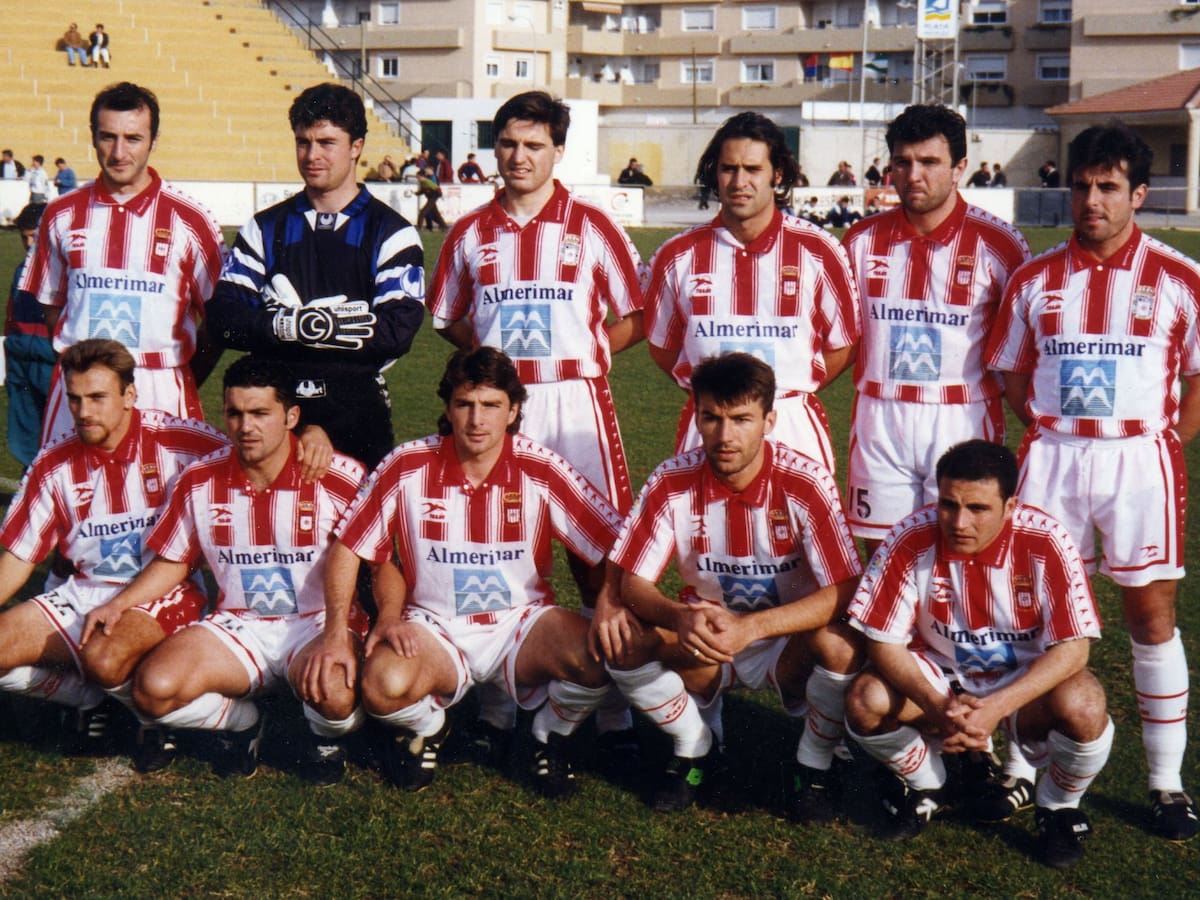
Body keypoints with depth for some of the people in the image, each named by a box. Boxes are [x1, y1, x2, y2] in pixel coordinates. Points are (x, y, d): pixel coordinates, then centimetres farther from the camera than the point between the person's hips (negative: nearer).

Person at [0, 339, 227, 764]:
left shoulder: (179, 441, -8)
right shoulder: (54, 465, 4)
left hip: (162, 592, -5)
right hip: (83, 593, 5)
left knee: (104, 658, -35)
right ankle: (93, 696, 3)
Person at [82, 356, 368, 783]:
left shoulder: (340, 479, -10)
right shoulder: (200, 482, 1)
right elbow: (173, 562, 15)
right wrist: (119, 603, 0)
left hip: (318, 623, -3)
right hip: (238, 626, 3)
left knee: (331, 692, -37)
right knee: (153, 690, -23)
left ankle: (326, 735, 5)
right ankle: (240, 721, 11)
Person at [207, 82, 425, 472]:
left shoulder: (391, 233, 2)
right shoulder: (265, 228, 11)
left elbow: (398, 330, -11)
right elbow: (224, 319, 1)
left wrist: (291, 326, -12)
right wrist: (296, 323, -15)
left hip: (357, 412, -2)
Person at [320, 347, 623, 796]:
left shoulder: (542, 470, -10)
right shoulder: (407, 466, -9)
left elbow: (614, 547, -8)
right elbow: (347, 548, 0)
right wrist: (335, 634, -10)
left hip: (521, 622, 0)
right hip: (434, 627, 0)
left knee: (598, 657, -30)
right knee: (385, 687, -32)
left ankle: (550, 736, 7)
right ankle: (427, 728, 8)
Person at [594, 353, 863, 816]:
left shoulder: (805, 482, -20)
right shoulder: (672, 482, -13)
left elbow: (843, 592, -24)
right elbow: (632, 582, -12)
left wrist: (751, 627, -38)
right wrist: (679, 616, -36)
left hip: (789, 646, -2)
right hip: (705, 643, 2)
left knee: (839, 644, -34)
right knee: (625, 642, -25)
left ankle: (814, 763, -3)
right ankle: (694, 748, 4)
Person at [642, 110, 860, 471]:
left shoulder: (817, 251, -1)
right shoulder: (678, 255, 3)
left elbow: (843, 345, 6)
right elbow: (662, 346, 14)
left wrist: (792, 389, 0)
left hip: (793, 427, -1)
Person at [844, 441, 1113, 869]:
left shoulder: (1046, 541, -24)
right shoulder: (911, 540, -21)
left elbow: (1072, 648, -24)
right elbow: (883, 642, -17)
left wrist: (995, 708, -37)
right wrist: (939, 708, -34)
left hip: (1026, 682, -1)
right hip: (940, 675, 2)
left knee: (1083, 708, -33)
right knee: (865, 701, -26)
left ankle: (1058, 807, 3)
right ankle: (926, 786, 9)